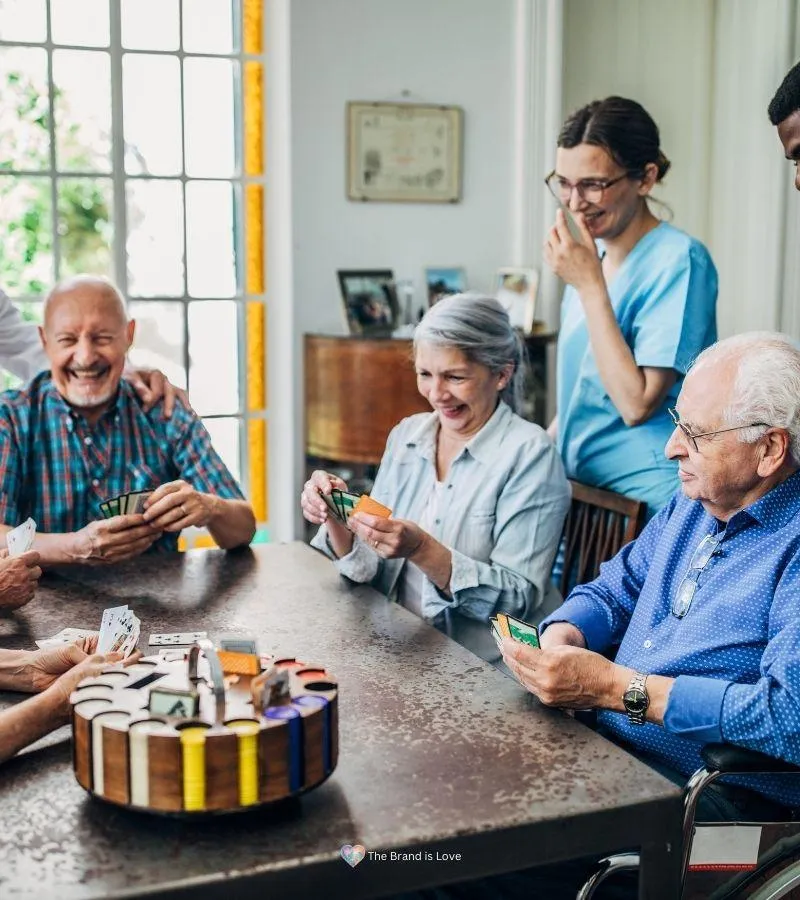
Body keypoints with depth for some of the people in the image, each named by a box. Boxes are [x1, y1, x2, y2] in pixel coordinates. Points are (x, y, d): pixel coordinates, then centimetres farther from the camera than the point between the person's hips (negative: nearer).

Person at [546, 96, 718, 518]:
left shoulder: (679, 260, -17)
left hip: (644, 498, -7)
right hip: (578, 481, 7)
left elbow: (636, 404, -22)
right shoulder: (594, 254, 6)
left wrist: (590, 285, -21)